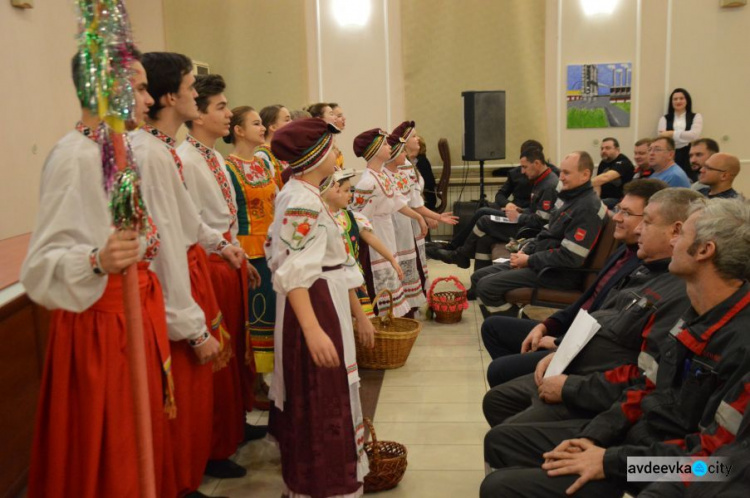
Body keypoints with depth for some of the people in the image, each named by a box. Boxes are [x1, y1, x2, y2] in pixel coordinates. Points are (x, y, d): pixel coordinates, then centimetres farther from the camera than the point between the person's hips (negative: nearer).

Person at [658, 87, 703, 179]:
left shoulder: (696, 117, 12)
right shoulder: (664, 119, 12)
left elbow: (694, 135, -6)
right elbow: (662, 138, -3)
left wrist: (671, 134, -8)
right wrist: (687, 139, -8)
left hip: (690, 159, 0)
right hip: (671, 159, 0)